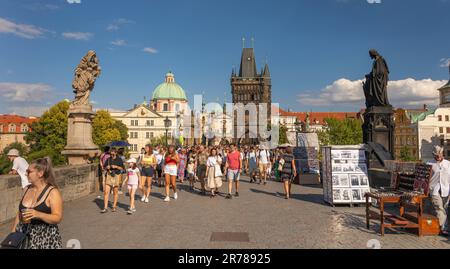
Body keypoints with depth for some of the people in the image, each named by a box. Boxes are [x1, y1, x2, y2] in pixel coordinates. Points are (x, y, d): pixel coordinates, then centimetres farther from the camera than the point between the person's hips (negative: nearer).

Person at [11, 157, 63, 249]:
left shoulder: (53, 192, -14)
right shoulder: (27, 189, 5)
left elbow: (58, 218, -18)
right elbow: (19, 213, 15)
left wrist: (38, 214, -31)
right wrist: (13, 233, 11)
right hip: (24, 235, 5)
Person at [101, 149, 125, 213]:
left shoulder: (119, 159, -2)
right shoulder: (108, 159, 7)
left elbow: (122, 168, -3)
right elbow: (104, 166, 16)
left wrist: (116, 166, -18)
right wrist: (107, 167, -6)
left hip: (116, 176, -2)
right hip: (109, 176, 2)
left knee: (115, 192, 8)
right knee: (106, 192, -5)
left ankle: (114, 206, 23)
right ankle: (105, 208, -1)